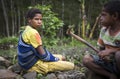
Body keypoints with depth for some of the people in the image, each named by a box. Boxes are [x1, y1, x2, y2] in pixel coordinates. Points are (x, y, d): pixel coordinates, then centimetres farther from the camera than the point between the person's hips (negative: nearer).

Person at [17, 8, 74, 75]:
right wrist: (56, 59, -5)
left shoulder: (27, 30, 9)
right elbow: (43, 54, -21)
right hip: (35, 65, -10)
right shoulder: (33, 33, -21)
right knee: (71, 66, -14)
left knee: (61, 57, 25)